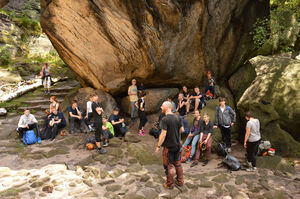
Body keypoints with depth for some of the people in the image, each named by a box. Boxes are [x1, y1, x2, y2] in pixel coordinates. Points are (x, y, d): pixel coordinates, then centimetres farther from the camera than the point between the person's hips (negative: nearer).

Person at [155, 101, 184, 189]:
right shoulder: (177, 117, 0)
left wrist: (158, 146, -15)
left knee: (168, 166, 9)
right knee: (177, 163, 20)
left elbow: (163, 134, -23)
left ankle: (170, 184, 21)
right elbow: (182, 129, 8)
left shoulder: (165, 119, -21)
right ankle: (180, 181, 31)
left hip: (168, 146, -6)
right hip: (177, 145, 7)